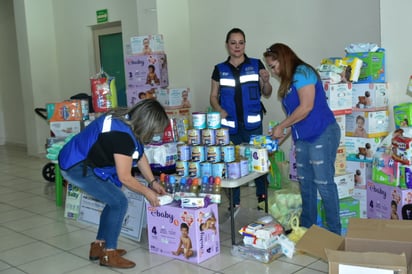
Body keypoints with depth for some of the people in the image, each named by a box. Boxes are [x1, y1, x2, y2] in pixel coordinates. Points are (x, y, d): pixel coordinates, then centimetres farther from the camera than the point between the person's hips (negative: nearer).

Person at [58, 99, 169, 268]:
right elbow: (125, 178, -22)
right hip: (76, 167, -10)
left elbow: (140, 155, 13)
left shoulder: (129, 120, 0)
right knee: (119, 202, -11)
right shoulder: (122, 136, -29)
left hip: (78, 160, 10)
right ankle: (109, 254, 0)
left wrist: (153, 182, 10)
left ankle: (99, 246, 22)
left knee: (114, 202, 13)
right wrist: (147, 192, -7)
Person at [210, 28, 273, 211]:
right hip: (229, 124, 1)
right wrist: (218, 109, -9)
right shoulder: (220, 69, 9)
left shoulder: (256, 65, 6)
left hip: (252, 123, -1)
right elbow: (213, 96, 12)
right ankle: (234, 203, 16)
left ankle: (262, 198, 17)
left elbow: (267, 94, 9)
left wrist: (265, 81, -12)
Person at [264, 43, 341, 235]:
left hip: (322, 134, -9)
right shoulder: (288, 82, 18)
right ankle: (306, 227, 18)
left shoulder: (302, 73, -8)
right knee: (305, 183, 10)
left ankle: (334, 231, 4)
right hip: (303, 138, 9)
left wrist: (281, 127, -10)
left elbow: (307, 107, -18)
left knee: (324, 183, -5)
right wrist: (281, 137, 13)